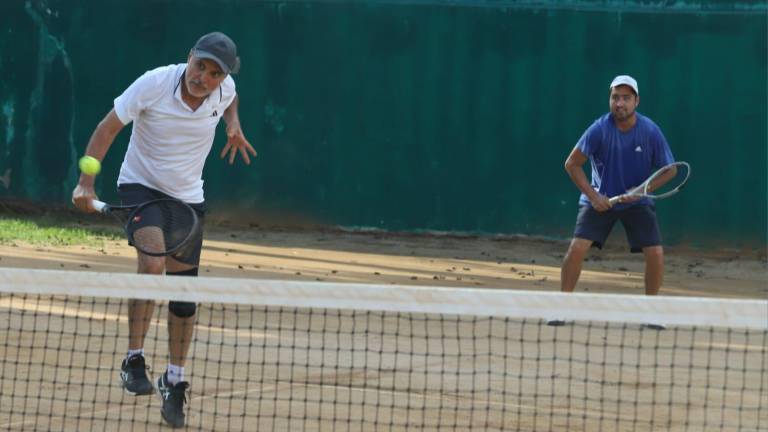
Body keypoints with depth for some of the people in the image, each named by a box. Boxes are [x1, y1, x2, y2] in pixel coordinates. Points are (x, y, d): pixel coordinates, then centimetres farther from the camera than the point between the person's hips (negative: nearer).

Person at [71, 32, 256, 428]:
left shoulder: (224, 90, -11)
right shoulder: (154, 84, -24)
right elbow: (108, 128, -17)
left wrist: (234, 127, 1)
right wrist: (85, 182, -25)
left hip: (187, 198, 4)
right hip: (141, 186, -4)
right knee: (153, 262, -29)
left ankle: (174, 381, 22)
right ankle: (133, 361, -18)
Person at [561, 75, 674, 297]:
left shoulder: (650, 131, -13)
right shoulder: (600, 129, -16)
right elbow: (572, 164, -9)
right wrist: (593, 196, -16)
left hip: (637, 203, 1)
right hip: (600, 201, -1)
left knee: (656, 254, -11)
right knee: (577, 248, -18)